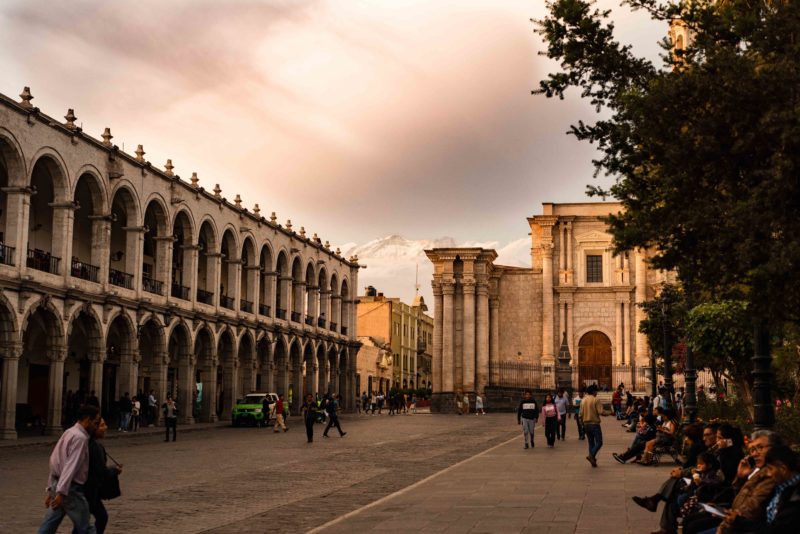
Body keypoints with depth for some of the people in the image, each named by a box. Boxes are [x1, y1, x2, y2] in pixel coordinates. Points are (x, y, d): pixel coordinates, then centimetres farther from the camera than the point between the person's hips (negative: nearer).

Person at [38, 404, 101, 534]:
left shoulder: (69, 433, 14)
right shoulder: (80, 438, -15)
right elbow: (71, 466, -23)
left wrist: (51, 489, 21)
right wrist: (61, 492, -29)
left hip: (57, 483, 9)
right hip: (70, 488, -9)